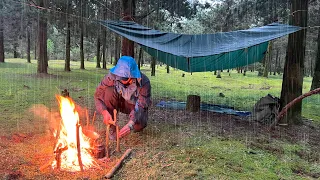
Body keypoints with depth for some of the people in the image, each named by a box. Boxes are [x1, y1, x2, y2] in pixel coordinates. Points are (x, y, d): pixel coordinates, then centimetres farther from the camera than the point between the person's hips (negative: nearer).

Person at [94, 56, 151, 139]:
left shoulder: (144, 82, -31)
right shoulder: (112, 76, -27)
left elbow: (141, 105, -34)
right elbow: (98, 95, -21)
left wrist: (130, 124, -50)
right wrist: (105, 112, -39)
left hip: (135, 105, -2)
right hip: (119, 103, 2)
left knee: (139, 125, -32)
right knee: (109, 92, -30)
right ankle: (112, 129, -16)